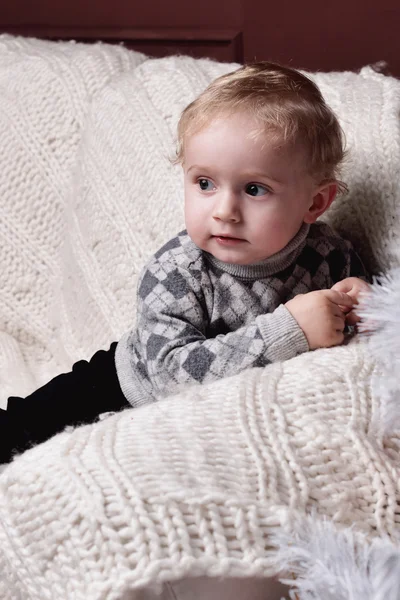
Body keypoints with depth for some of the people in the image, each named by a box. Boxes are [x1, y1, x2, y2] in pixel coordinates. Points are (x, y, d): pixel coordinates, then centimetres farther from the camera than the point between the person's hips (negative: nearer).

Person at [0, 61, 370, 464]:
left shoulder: (330, 258, -21)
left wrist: (356, 304, -26)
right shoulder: (173, 274, -30)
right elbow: (173, 370, -40)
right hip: (134, 395, -3)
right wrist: (289, 330, -47)